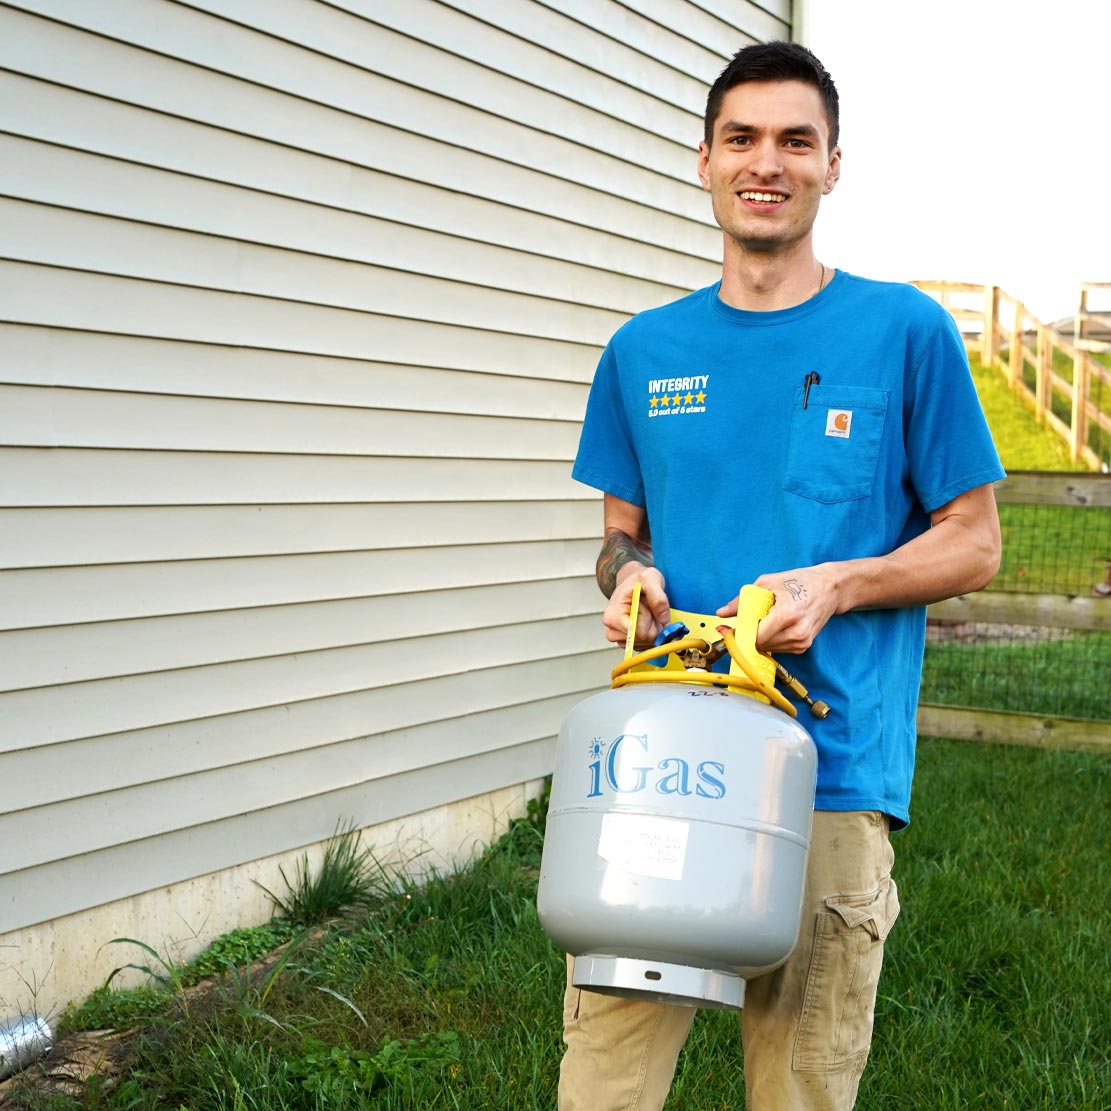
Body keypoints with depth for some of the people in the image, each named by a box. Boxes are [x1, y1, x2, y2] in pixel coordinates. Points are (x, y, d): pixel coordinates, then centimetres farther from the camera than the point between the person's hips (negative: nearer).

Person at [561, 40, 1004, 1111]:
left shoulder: (906, 332, 3)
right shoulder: (645, 350, 12)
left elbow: (972, 543, 6)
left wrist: (834, 586, -11)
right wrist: (629, 574, -2)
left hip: (829, 770, -2)